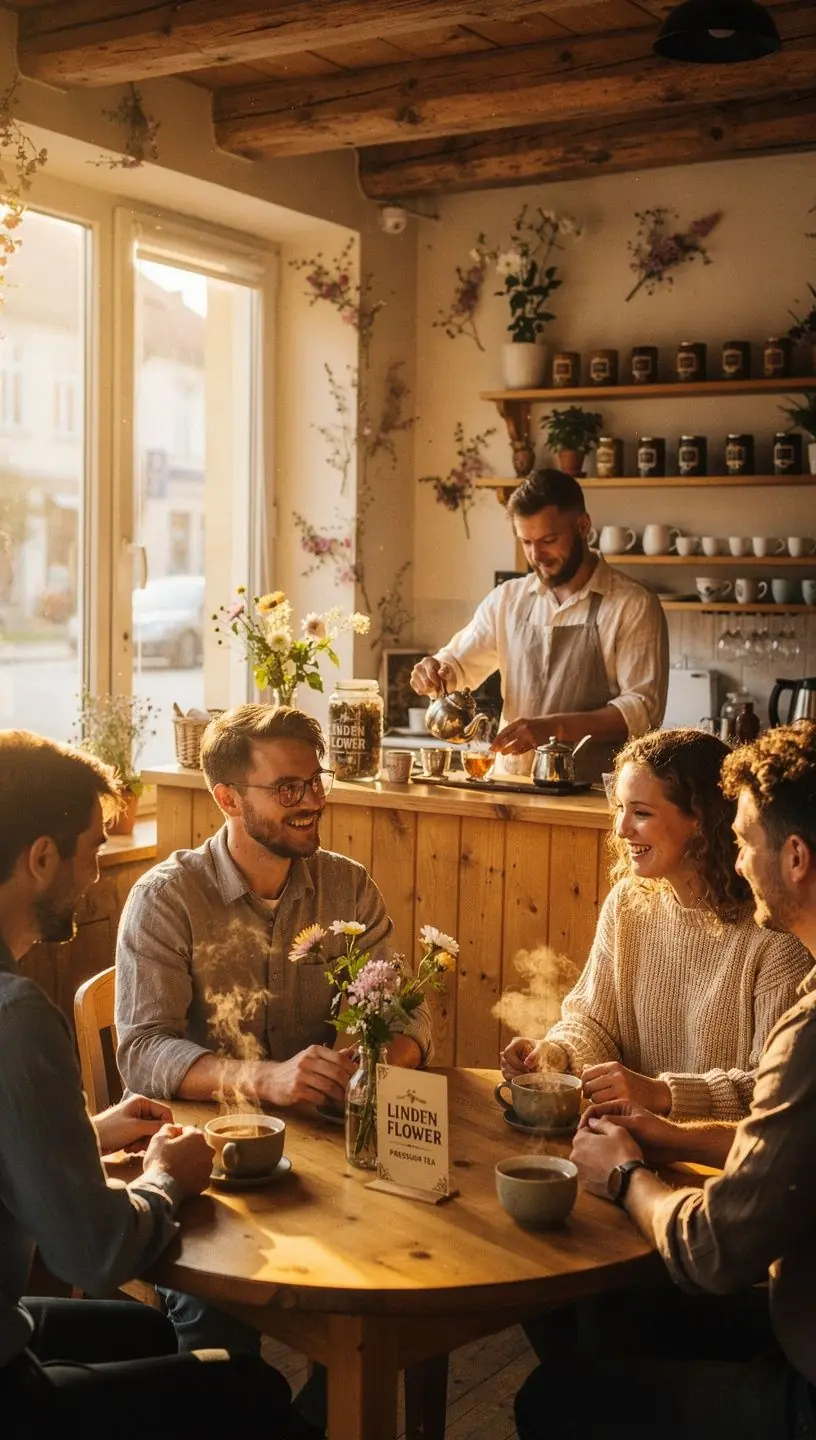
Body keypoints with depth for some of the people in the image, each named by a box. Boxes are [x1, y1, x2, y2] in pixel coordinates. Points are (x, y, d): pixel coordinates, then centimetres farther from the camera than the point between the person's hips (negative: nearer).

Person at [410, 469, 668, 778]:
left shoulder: (634, 606, -2)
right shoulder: (507, 599, 12)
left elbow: (643, 710, -8)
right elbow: (457, 664, 24)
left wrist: (554, 728, -20)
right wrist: (434, 671, 0)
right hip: (512, 784, 4)